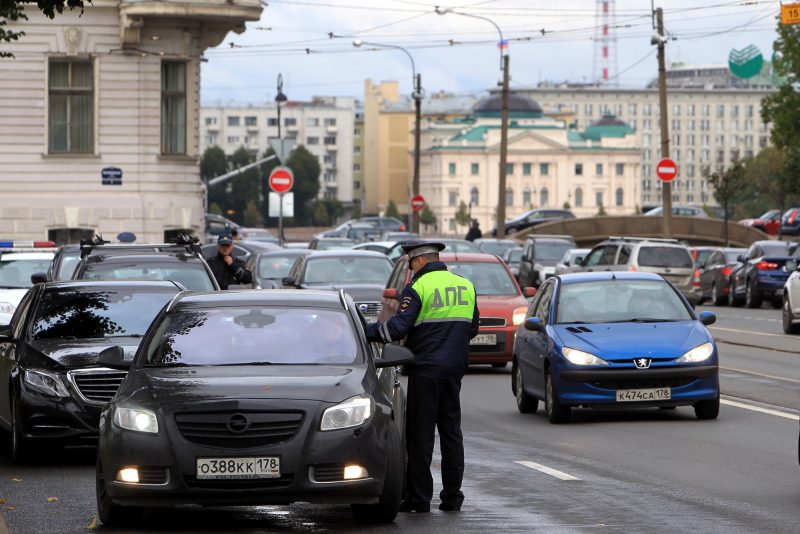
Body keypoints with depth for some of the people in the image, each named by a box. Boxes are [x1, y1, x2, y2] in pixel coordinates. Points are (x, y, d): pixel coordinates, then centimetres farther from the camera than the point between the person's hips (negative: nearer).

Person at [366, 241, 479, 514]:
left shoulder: (417, 288, -10)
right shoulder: (466, 286, 10)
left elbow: (398, 327, -16)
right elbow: (472, 328, 18)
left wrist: (369, 331, -3)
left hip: (425, 369, -6)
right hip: (454, 368, 6)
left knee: (420, 434, -1)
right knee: (451, 431, 11)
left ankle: (419, 497, -2)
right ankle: (452, 495, 10)